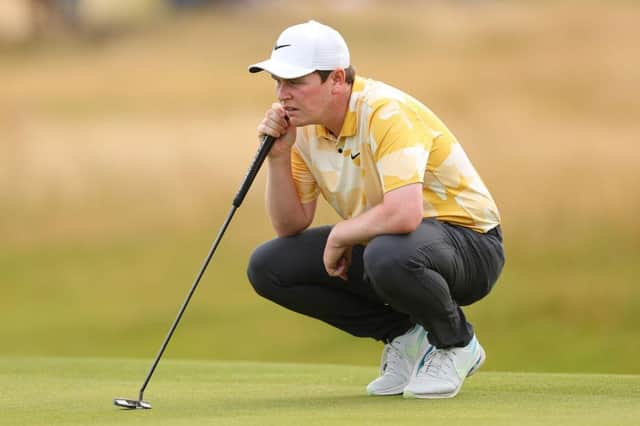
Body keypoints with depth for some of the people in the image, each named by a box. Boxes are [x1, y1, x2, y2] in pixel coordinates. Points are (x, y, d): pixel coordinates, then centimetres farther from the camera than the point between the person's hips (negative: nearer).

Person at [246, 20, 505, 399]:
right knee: (268, 267, -5)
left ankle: (455, 343, -9)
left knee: (389, 254, -41)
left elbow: (404, 214, -41)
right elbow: (291, 226, 2)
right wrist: (279, 157, -13)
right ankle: (403, 336, 5)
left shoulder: (387, 112, -26)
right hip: (378, 245, 8)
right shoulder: (304, 125, -2)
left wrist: (339, 235, -23)